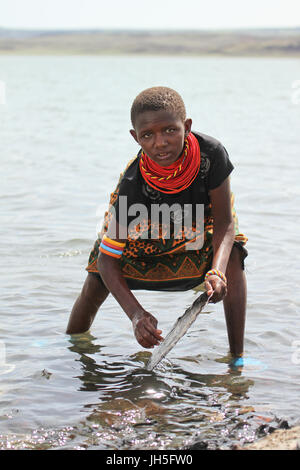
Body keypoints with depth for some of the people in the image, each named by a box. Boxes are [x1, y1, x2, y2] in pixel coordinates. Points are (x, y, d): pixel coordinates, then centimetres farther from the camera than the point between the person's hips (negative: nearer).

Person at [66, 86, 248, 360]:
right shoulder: (133, 186, -40)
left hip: (201, 220, 1)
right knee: (95, 285, -8)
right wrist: (136, 314, -49)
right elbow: (107, 260, -35)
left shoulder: (211, 153, -39)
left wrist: (217, 272, -49)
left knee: (232, 257, -27)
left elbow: (224, 223, -29)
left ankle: (237, 356, -16)